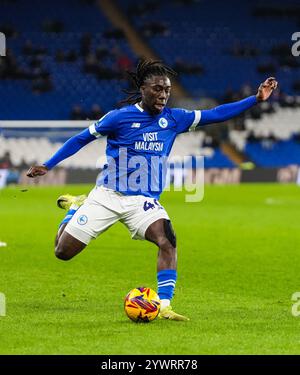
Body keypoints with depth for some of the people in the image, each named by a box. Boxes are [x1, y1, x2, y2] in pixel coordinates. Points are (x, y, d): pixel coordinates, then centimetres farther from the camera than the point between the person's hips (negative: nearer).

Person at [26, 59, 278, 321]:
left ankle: (164, 306, -25)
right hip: (106, 197, -2)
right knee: (63, 252, -1)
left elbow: (216, 114, 3)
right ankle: (74, 207, 31)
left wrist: (256, 99, -3)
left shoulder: (173, 119, 2)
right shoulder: (120, 117, -8)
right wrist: (47, 166, -1)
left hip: (144, 201, 2)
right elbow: (82, 139, 1)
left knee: (168, 241, -27)